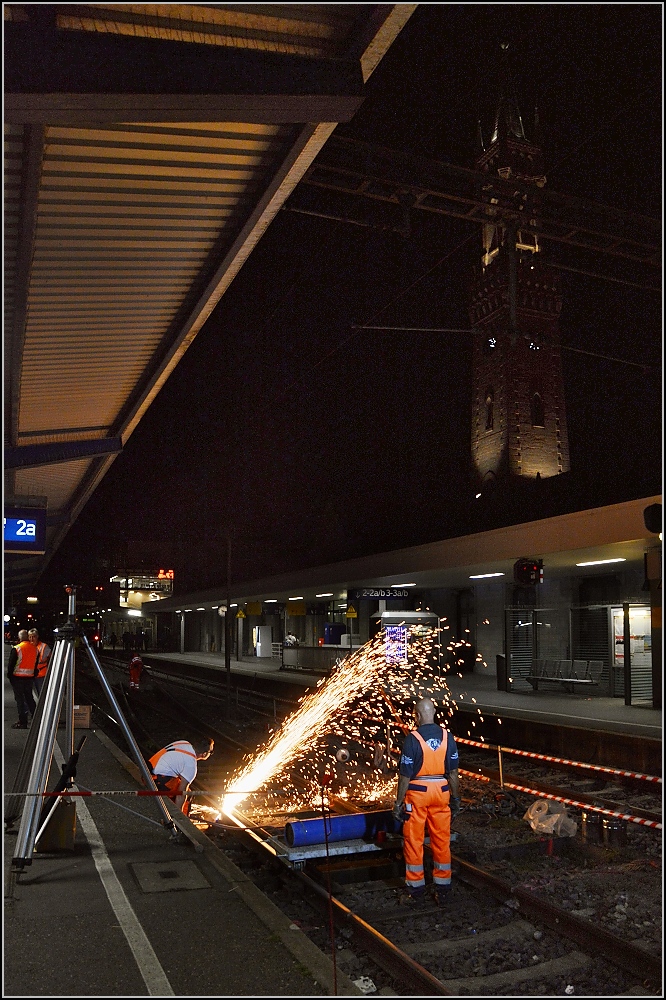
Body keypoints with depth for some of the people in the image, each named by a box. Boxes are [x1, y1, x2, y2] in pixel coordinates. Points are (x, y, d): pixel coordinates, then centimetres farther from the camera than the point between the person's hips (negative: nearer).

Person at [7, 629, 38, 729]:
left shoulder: (16, 649, -13)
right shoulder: (35, 649, 3)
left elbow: (11, 664, -10)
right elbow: (36, 664, 11)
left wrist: (9, 675, 1)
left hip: (18, 677, -5)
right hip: (30, 677, 5)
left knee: (20, 699, 1)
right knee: (29, 698, 15)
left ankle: (23, 722, 1)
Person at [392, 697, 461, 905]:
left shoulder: (412, 738, -14)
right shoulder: (447, 737, -2)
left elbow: (405, 775, -12)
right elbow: (453, 772, 3)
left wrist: (398, 802, -4)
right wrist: (456, 798, 13)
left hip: (417, 793, -4)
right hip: (441, 792, 4)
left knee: (414, 841, 8)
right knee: (441, 840, 13)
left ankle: (416, 890, 16)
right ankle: (442, 889, 21)